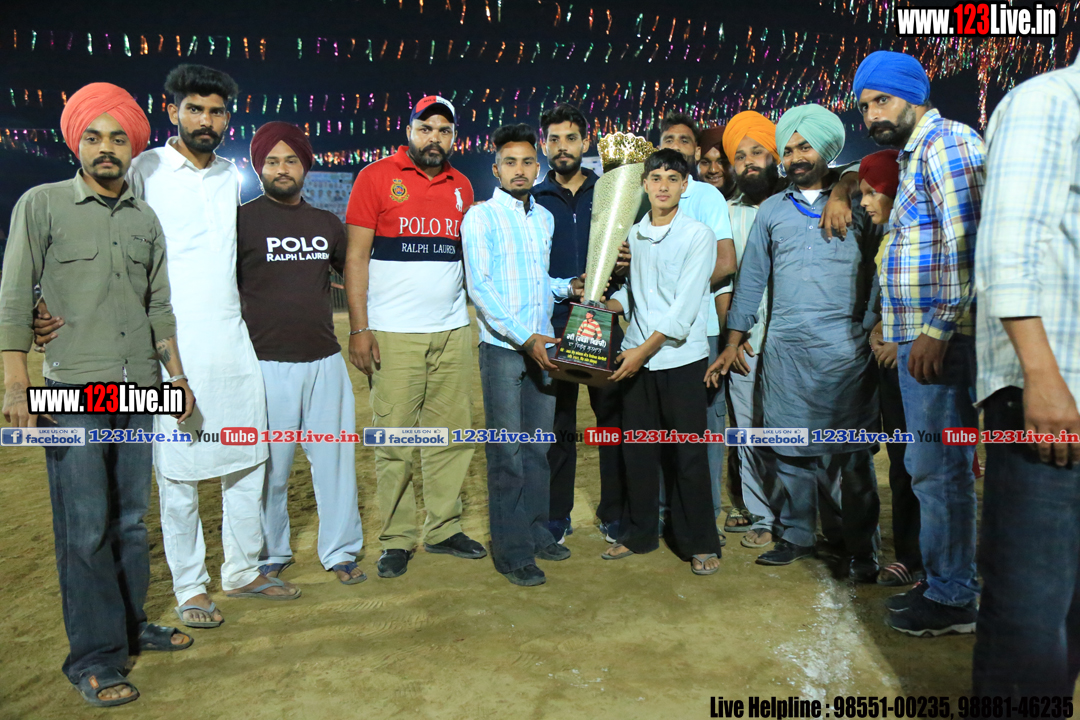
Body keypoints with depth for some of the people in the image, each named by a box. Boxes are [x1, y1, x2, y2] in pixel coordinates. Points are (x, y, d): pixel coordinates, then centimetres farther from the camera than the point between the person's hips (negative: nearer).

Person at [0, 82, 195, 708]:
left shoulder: (146, 218, 13)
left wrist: (177, 376, 14)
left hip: (140, 388, 4)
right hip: (74, 390, -4)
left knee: (131, 519, 11)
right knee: (85, 528, -3)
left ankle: (131, 627, 25)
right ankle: (94, 657, 7)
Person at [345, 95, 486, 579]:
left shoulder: (462, 187, 14)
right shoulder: (376, 178, 1)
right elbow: (355, 257, -4)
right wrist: (358, 328, -10)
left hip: (453, 331, 5)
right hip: (394, 334, -4)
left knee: (452, 434, 7)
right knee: (394, 439, -1)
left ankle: (444, 529, 19)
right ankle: (397, 540, 11)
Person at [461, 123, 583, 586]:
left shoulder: (545, 218, 15)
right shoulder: (481, 217, -3)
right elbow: (480, 286, -11)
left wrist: (568, 287, 4)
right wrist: (525, 338, -19)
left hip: (542, 345, 6)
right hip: (502, 346, -5)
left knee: (538, 447, 11)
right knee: (507, 452, -1)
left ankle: (536, 531, 24)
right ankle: (511, 550, 8)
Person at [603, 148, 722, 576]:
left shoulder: (698, 235, -4)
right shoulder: (632, 235, 11)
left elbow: (685, 306, -12)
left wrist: (645, 348, -16)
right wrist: (602, 306, -3)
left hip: (679, 356, -4)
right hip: (636, 357, 5)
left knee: (687, 453, 1)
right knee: (637, 449, 11)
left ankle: (700, 544, 15)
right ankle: (638, 533, 26)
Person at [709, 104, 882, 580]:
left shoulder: (856, 202, 9)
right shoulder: (771, 211, 17)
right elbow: (751, 278, 17)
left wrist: (876, 328, -6)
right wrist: (732, 343, 13)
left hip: (844, 346, -3)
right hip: (784, 346, 3)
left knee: (848, 451, -2)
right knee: (789, 448, 7)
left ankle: (862, 548, 10)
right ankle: (797, 536, 21)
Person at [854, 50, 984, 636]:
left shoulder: (947, 143, -9)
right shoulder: (914, 154, 20)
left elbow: (965, 245, -19)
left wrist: (937, 329, -22)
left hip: (939, 338, -10)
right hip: (918, 337, 10)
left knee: (938, 466, -4)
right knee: (934, 465, 15)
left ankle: (953, 599, 8)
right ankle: (941, 582, 26)